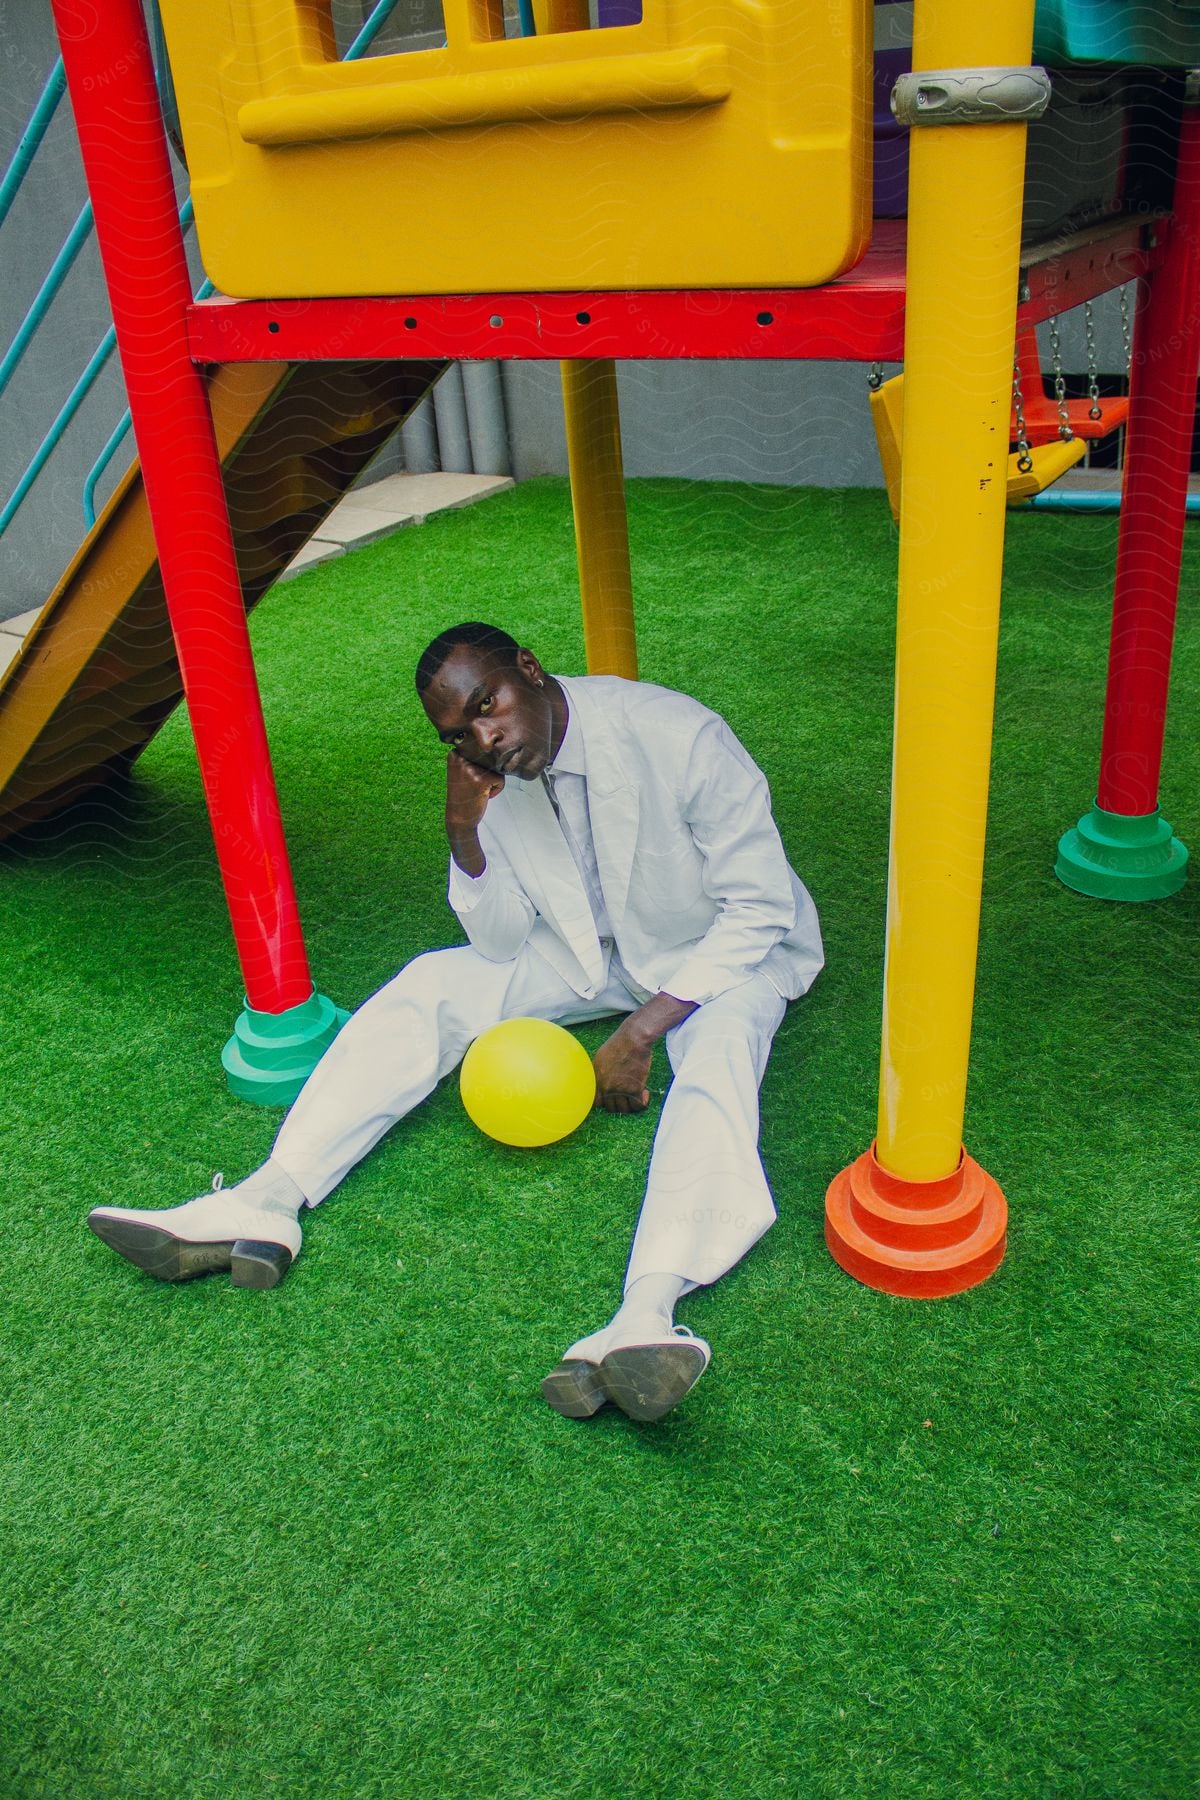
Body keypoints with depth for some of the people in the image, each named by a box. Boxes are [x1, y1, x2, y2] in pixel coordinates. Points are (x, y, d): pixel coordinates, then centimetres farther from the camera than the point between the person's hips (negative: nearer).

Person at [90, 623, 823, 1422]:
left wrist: (641, 1031, -29)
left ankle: (647, 1312, -57)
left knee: (717, 1048, -37)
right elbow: (504, 943, -8)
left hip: (721, 951, -4)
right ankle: (265, 1203, -25)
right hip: (589, 949, 5)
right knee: (433, 982, -15)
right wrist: (464, 832, -26)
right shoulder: (495, 773, -11)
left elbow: (759, 909, -23)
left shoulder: (679, 737, -27)